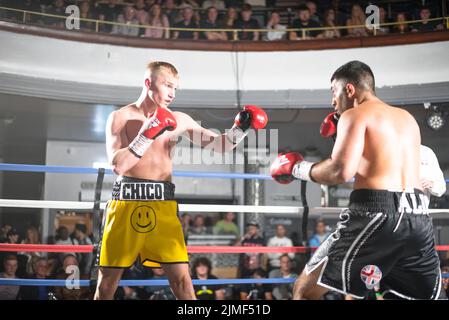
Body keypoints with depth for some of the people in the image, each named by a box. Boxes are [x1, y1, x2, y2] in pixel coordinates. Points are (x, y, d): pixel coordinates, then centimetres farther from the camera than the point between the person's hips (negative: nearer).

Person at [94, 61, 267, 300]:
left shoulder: (178, 120, 8)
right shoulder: (120, 117, -1)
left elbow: (219, 145, 9)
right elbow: (117, 165, -13)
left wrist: (241, 127, -8)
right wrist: (148, 134, -15)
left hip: (162, 203, 2)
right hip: (126, 200, -2)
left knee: (181, 277, -4)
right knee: (108, 278, 8)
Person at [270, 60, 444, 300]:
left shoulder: (355, 115, 1)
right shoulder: (408, 118, 22)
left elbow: (341, 171, -14)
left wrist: (298, 169, 2)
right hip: (418, 217, 7)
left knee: (304, 291, 2)